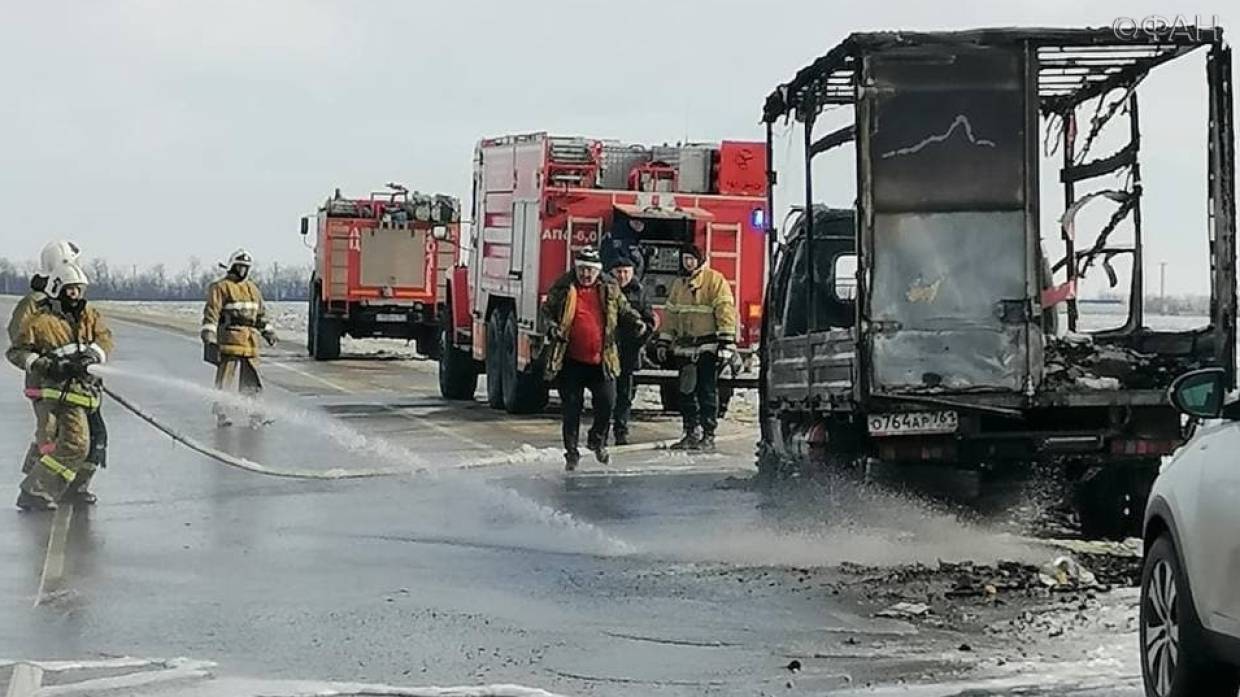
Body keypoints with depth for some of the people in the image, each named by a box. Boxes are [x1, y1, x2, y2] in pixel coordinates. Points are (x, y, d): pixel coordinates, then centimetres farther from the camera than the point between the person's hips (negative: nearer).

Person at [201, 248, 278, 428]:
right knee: (224, 379, -5)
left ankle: (254, 415, 11)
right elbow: (211, 313, -10)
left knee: (251, 380, 7)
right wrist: (209, 337, -18)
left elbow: (261, 314, 28)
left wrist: (269, 333, 21)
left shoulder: (253, 289, 20)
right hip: (228, 341, -7)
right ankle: (221, 415, -3)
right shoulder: (220, 288, -2)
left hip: (250, 342, 7)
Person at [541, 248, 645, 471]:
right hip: (571, 361, -1)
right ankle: (571, 452, 12)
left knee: (606, 402, -5)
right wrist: (551, 327, -12)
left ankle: (597, 440, 21)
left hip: (601, 361, 1)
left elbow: (624, 311, 15)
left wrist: (636, 322, -5)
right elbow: (546, 312, 8)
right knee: (572, 408, 2)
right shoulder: (562, 289, 3)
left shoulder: (610, 290, 9)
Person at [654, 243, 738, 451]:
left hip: (708, 347, -7)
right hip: (685, 347, 7)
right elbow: (670, 315, 23)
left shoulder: (714, 280, -5)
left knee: (707, 392, -5)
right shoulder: (678, 284, 17)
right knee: (686, 392, 8)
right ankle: (691, 433, 15)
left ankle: (708, 436, -2)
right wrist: (663, 342, 18)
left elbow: (725, 310, -11)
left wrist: (726, 342, -17)